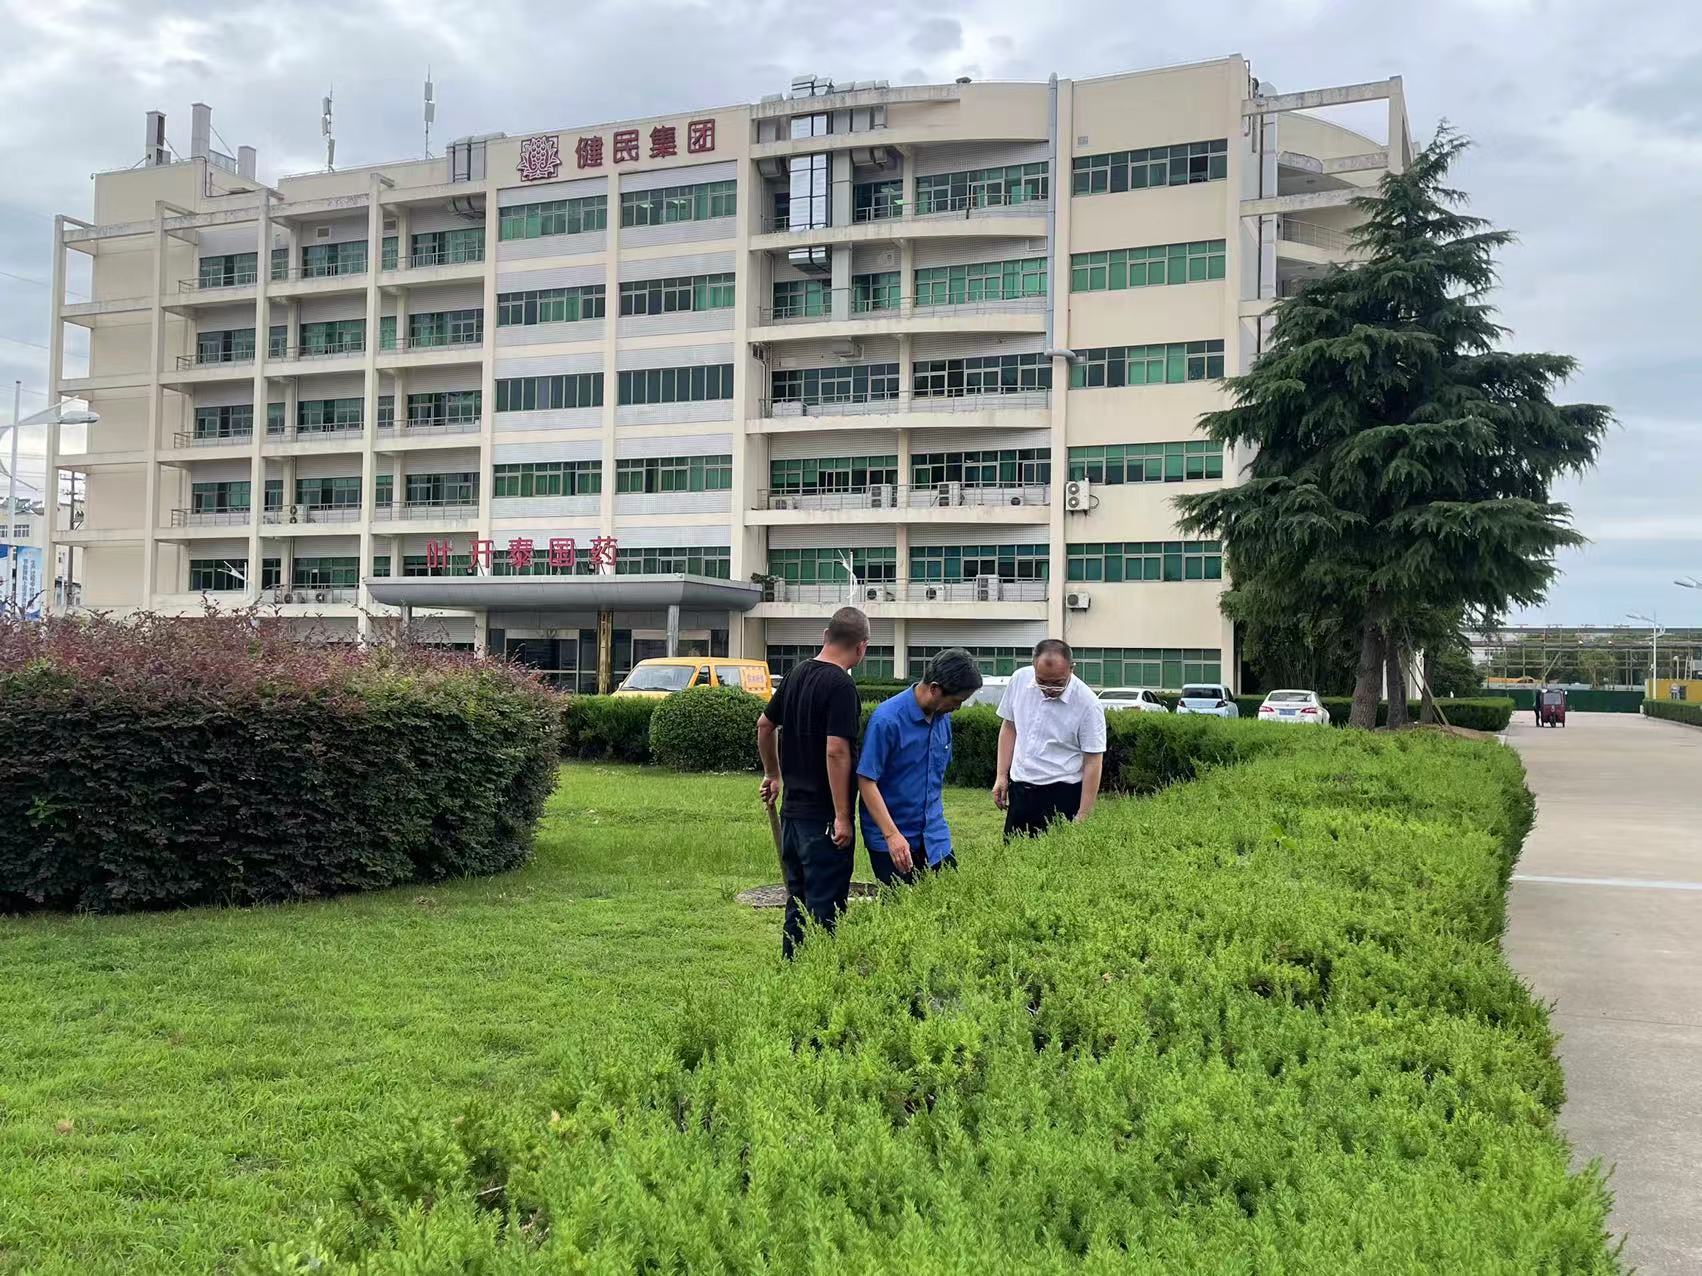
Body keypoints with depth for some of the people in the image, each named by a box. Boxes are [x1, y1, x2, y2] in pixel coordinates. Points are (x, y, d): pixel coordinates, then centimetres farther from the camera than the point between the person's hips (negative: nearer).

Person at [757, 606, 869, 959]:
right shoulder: (841, 686, -16)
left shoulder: (796, 675, 10)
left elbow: (765, 725, 20)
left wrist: (772, 775, 33)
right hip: (823, 817, -8)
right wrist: (842, 816, -20)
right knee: (825, 907, -2)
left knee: (798, 901, 17)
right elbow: (836, 751, -23)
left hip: (792, 809, 8)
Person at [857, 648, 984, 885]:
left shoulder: (943, 717, 5)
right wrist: (892, 835, -24)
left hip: (934, 837, 6)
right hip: (891, 839, -6)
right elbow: (866, 780, -19)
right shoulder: (887, 720, -18)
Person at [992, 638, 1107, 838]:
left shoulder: (1088, 704, -17)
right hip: (1019, 789, 5)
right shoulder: (1019, 679, -4)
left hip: (1062, 793, -5)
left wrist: (1082, 816, -16)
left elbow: (1093, 763, -13)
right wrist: (1001, 776, 6)